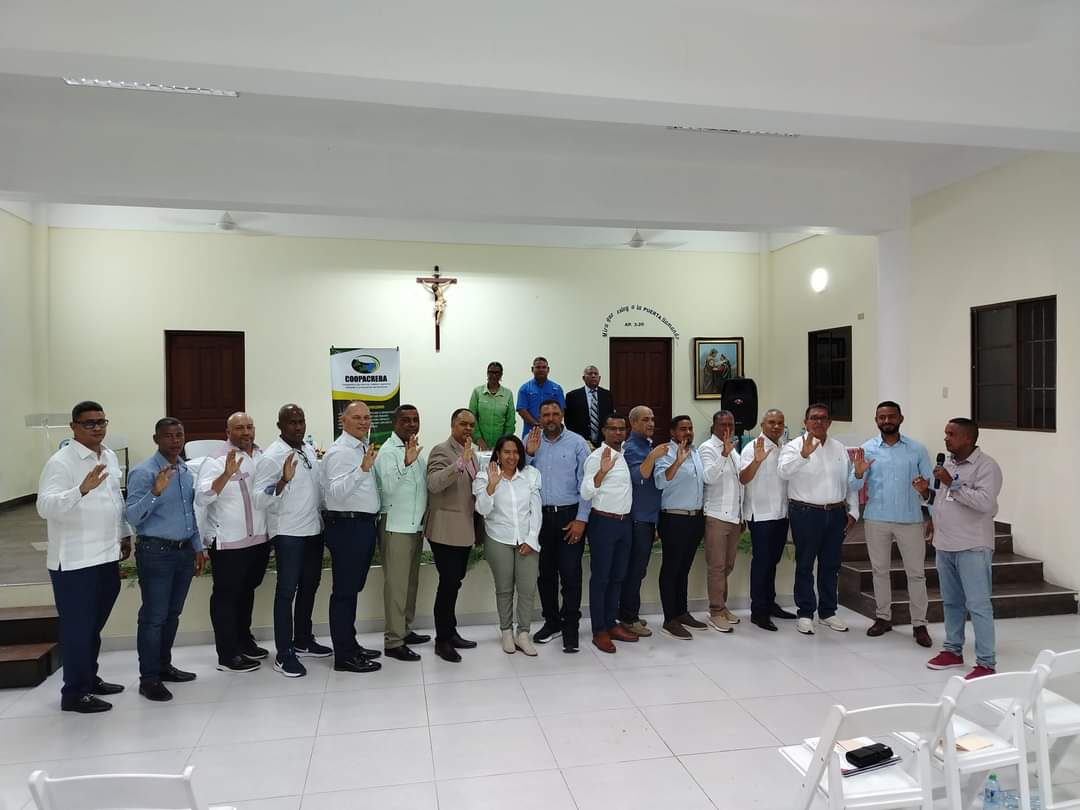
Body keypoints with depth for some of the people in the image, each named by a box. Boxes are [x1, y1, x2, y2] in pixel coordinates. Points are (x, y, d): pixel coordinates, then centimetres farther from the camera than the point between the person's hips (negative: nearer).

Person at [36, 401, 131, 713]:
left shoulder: (110, 457, 9)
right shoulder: (61, 462, -15)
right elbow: (45, 506, -26)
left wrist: (125, 534, 22)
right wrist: (82, 490, -40)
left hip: (107, 556, 7)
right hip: (74, 561, -7)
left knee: (94, 625, 19)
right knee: (77, 628, 3)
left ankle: (90, 678, 33)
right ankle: (74, 693, 14)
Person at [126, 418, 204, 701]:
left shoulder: (187, 471, 10)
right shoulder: (144, 472, -11)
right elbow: (133, 517, -17)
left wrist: (198, 548, 16)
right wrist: (155, 492, -32)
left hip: (184, 551, 7)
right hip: (156, 552, -7)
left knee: (173, 614, 16)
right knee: (154, 617, -1)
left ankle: (164, 665, 29)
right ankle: (149, 678, 9)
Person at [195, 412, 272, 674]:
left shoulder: (264, 457, 6)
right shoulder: (216, 461, -10)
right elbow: (202, 497, -21)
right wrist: (227, 474, -33)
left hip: (259, 539, 6)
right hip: (228, 543, -6)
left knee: (247, 591, 21)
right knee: (226, 596, 4)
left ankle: (244, 640, 37)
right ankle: (227, 655, 11)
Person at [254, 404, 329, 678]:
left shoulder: (309, 449, 9)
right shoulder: (272, 456, -13)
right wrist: (283, 481, -33)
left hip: (314, 529, 7)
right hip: (288, 533, -7)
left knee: (309, 586, 16)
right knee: (287, 590, -2)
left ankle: (303, 641, 30)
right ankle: (283, 654, 5)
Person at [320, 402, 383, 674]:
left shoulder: (363, 449, 15)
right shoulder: (339, 452, -14)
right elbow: (336, 492, -26)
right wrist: (363, 468, -34)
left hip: (364, 525, 9)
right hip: (347, 526, -9)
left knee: (353, 589, 17)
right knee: (344, 591, -1)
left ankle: (350, 645, 29)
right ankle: (344, 656, 7)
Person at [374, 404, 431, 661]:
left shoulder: (415, 449, 13)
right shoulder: (388, 451, -13)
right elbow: (388, 486, -29)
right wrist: (406, 463, -42)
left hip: (415, 526, 8)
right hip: (395, 526, -8)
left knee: (411, 581, 15)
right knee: (396, 584, -4)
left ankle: (404, 630, 26)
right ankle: (393, 642, 1)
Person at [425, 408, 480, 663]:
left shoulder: (471, 453, 14)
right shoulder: (441, 451, -12)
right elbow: (434, 484, -29)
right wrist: (461, 462, -38)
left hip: (465, 531, 8)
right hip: (446, 531, -8)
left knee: (454, 583, 14)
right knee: (448, 584, -6)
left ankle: (450, 633, 25)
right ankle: (442, 640, 4)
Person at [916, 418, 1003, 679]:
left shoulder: (986, 466, -11)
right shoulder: (948, 464, 12)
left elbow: (984, 502, -24)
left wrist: (952, 484, -22)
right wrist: (927, 492, 3)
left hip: (972, 548, -8)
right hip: (944, 545, 8)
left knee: (978, 605, -4)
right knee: (951, 602, 17)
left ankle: (986, 663, 4)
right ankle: (953, 650, 28)